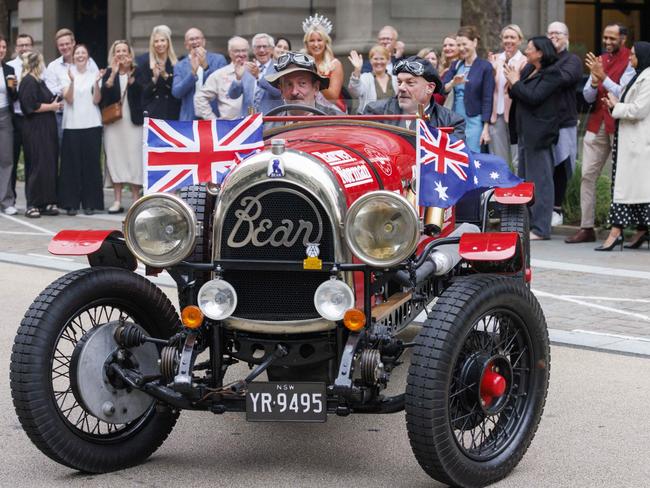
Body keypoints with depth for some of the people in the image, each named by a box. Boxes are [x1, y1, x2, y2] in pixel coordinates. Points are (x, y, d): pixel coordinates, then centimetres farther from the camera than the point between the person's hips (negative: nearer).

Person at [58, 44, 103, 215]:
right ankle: (71, 203, 2)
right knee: (72, 164, -2)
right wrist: (72, 81, -19)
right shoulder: (68, 74, 5)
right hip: (72, 125, -1)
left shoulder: (93, 75, 7)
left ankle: (90, 203, 5)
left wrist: (96, 82, -15)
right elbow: (69, 99, -5)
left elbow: (96, 100, -1)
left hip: (91, 124, 1)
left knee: (91, 163, 0)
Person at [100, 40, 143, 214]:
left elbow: (140, 91, -11)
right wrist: (114, 74, -13)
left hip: (133, 121, -2)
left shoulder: (136, 71, 6)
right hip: (113, 121, 2)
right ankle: (117, 201, 5)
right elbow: (104, 93, -7)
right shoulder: (108, 73, 10)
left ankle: (136, 199, 1)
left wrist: (130, 74, -18)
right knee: (115, 157, 0)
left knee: (134, 158, -6)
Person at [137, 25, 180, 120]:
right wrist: (154, 78, -13)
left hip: (172, 114, 0)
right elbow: (144, 93, 3)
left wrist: (165, 76, -13)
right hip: (152, 114, 0)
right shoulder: (144, 66, 7)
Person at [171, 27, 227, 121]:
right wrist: (193, 72, -15)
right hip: (189, 118, 1)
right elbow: (176, 93, -3)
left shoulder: (218, 59, 6)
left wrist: (206, 66, -14)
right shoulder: (180, 66, 10)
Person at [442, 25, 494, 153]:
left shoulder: (485, 67, -4)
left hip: (474, 122, -5)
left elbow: (487, 99, -7)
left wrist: (486, 128, -12)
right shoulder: (456, 65, 11)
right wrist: (453, 82, -20)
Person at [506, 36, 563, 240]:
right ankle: (528, 223, 21)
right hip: (525, 132, 9)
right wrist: (513, 84, -4)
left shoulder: (551, 73, -11)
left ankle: (541, 228, -5)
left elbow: (534, 97, -20)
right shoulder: (529, 69, 14)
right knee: (525, 180, 13)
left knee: (539, 179, -7)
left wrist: (516, 82, -9)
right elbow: (518, 97, 14)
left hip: (539, 134, -9)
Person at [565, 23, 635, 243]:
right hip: (597, 124, 6)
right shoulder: (599, 60, 15)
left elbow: (623, 95, -15)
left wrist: (602, 77, -19)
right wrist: (594, 81, -9)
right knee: (587, 175, 2)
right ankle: (586, 227, 4)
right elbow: (588, 97, 10)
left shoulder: (630, 61, -4)